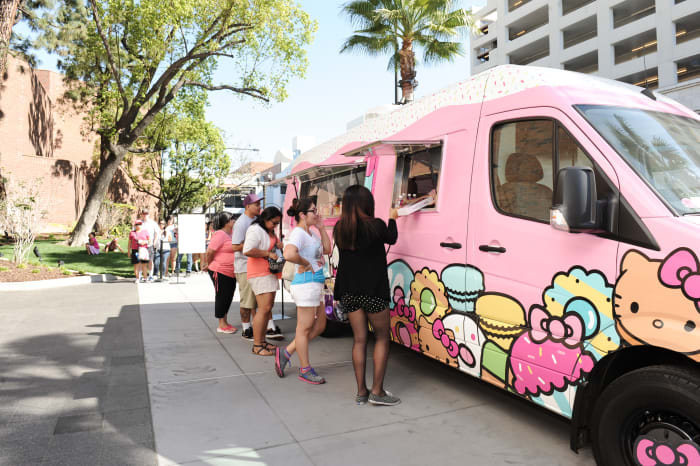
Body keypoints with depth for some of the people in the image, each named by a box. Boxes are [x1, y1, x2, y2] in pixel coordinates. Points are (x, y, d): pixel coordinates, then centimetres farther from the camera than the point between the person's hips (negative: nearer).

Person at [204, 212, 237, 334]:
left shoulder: (233, 232, 9)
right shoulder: (220, 235, -17)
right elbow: (210, 251, -17)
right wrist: (209, 264, -4)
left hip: (231, 272, 8)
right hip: (220, 272, -8)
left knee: (228, 297, 14)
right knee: (221, 296, 0)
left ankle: (225, 322, 26)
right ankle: (221, 325, 11)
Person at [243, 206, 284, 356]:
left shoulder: (270, 231, 17)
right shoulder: (255, 230, -14)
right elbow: (247, 251, -26)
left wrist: (279, 245, 11)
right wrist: (268, 253, -20)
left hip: (270, 273, 10)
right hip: (259, 274, -10)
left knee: (268, 307, 11)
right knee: (264, 308, -14)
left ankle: (262, 340, 20)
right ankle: (257, 346, -9)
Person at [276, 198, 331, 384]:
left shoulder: (312, 232, 15)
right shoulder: (298, 233, -16)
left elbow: (327, 250, 16)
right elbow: (289, 254, -34)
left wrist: (321, 229, 8)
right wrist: (306, 263, -18)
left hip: (315, 285, 10)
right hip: (306, 284, -10)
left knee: (319, 326, 17)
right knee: (304, 328, 4)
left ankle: (285, 353, 24)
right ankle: (305, 370, 18)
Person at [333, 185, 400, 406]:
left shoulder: (339, 228, 1)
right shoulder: (376, 225, -12)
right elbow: (391, 238, 8)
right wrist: (392, 219, 23)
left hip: (349, 292, 5)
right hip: (373, 291, -5)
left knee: (359, 340, 12)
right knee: (382, 338, 10)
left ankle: (361, 392, 18)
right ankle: (377, 391, 10)